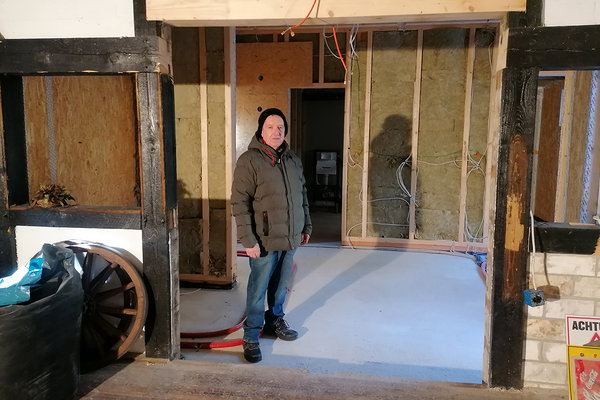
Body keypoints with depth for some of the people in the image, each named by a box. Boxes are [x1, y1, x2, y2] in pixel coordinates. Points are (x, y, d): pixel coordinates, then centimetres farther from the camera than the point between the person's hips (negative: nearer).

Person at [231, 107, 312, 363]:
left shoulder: (292, 159, 8)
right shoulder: (249, 160, -13)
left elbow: (302, 195, 17)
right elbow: (240, 203, -16)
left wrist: (306, 226, 16)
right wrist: (248, 240, -19)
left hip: (290, 238, 6)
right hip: (265, 240, -6)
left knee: (281, 285, 19)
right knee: (258, 290, 3)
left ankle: (275, 321, 39)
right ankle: (251, 337, 18)